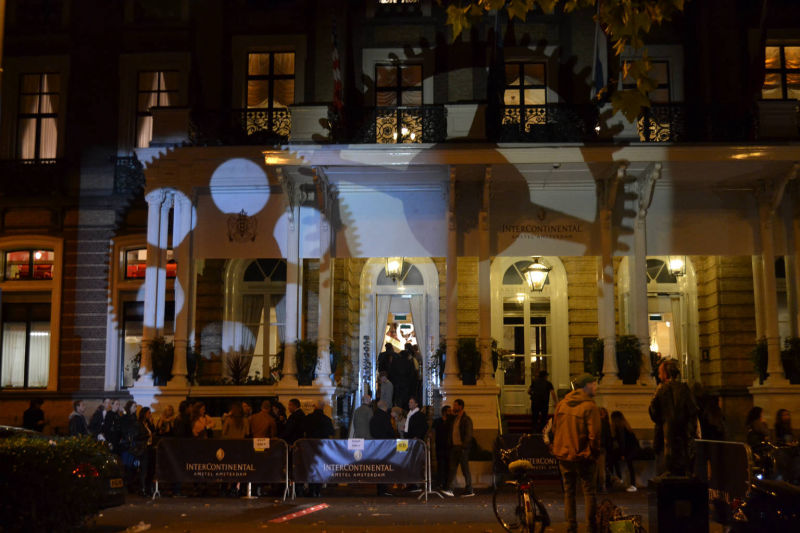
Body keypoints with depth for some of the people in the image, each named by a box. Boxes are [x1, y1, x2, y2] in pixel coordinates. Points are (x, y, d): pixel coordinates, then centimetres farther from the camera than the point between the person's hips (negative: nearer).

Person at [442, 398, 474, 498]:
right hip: (454, 447, 7)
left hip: (462, 447, -7)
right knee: (452, 468, 1)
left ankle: (469, 490, 6)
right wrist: (450, 444, 9)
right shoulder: (453, 418, 16)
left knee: (465, 469, -1)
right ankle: (449, 489, -3)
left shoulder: (466, 419, -7)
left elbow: (468, 434, -12)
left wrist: (463, 446, -18)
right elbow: (450, 432, 22)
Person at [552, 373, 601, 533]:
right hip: (583, 457, -5)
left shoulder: (561, 404, 4)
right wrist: (595, 452, -3)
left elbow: (555, 429, 10)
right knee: (589, 491, 7)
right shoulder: (590, 407, -14)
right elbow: (594, 434, -17)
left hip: (564, 455, 5)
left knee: (569, 491, 13)